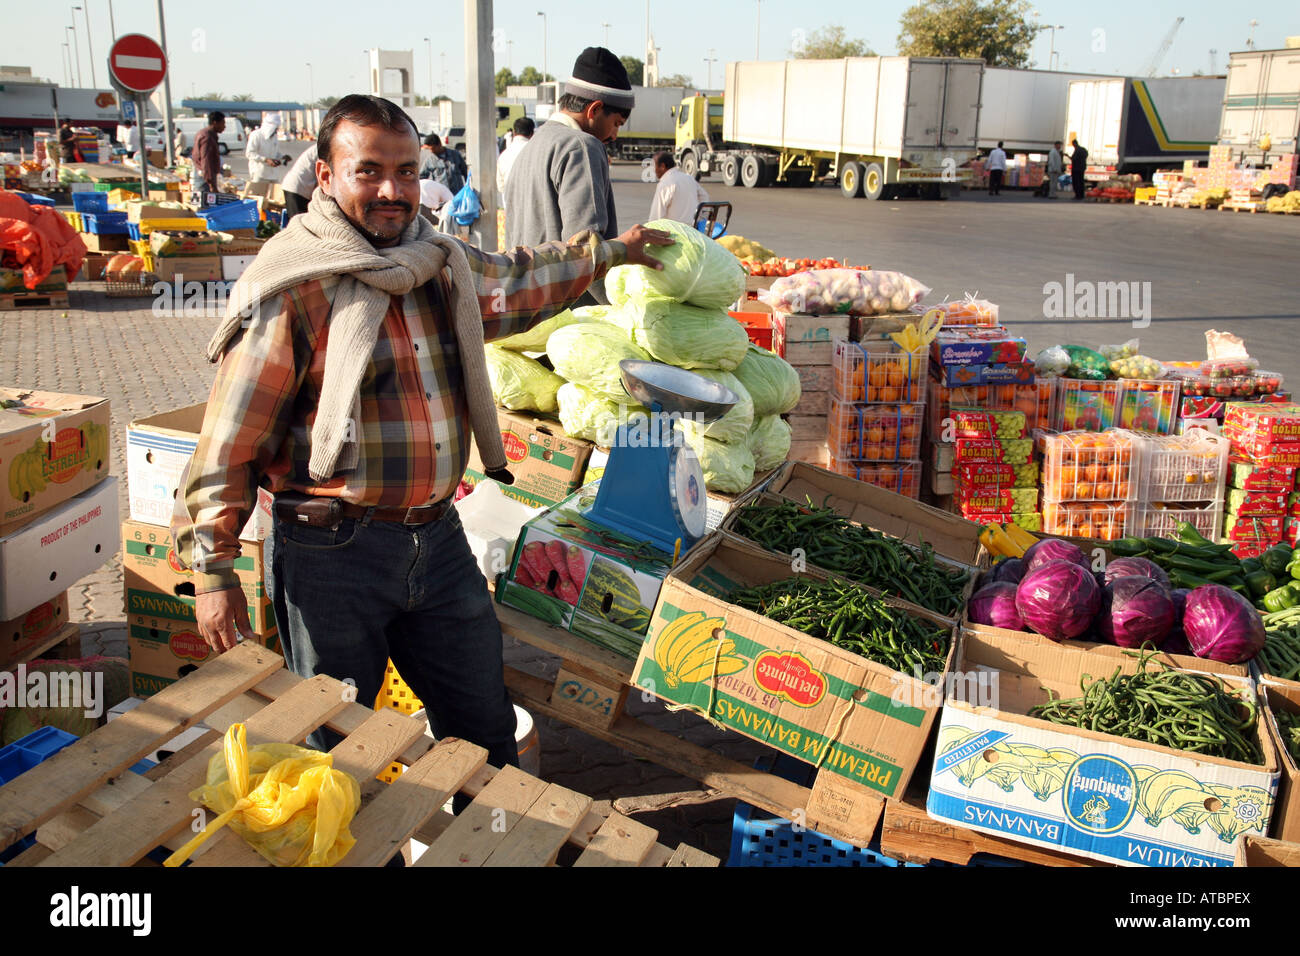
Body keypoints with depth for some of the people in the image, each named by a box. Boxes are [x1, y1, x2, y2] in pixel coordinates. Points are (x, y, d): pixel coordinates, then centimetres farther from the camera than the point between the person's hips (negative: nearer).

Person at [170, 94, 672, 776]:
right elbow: (228, 443, -11)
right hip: (332, 554, -6)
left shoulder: (442, 264, 6)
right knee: (333, 749, 8)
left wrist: (612, 251, 34)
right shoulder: (291, 292, -14)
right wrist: (213, 572, -12)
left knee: (487, 727, 16)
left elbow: (516, 281, 27)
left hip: (438, 538, 6)